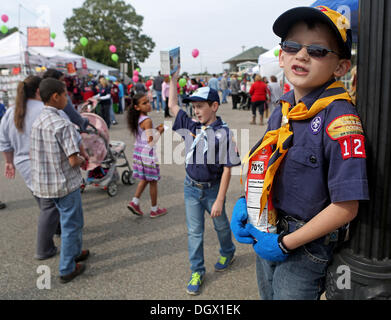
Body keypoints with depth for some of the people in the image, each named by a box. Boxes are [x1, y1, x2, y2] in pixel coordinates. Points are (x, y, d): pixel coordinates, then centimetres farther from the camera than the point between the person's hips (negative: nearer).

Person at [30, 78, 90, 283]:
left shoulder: (37, 122, 3)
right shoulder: (63, 125, -22)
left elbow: (32, 155, 9)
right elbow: (73, 160, -24)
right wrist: (82, 161, -2)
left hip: (44, 182, 8)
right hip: (65, 182, -8)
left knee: (71, 219, 26)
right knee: (71, 224, 9)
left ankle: (75, 252, 43)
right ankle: (67, 270, 21)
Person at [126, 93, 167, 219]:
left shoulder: (137, 119, 5)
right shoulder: (147, 121, -21)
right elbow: (151, 142, -22)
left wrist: (155, 129, 9)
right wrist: (160, 132, -8)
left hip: (138, 151, 8)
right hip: (148, 153, -8)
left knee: (145, 179, 22)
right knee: (152, 181, 6)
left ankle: (135, 202, 16)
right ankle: (154, 209, 18)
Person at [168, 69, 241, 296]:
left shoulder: (223, 132, -19)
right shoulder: (191, 127, -3)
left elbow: (227, 169, -18)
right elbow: (173, 105, 10)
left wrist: (219, 200, -19)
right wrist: (173, 79, 6)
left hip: (213, 189, -4)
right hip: (192, 188, 4)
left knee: (221, 224, 21)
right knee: (194, 232, 10)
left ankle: (228, 253, 49)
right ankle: (197, 271, 26)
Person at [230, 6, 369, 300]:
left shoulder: (339, 118, -23)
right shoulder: (282, 110, 0)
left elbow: (346, 207, -24)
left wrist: (285, 243, -19)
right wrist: (244, 203, -4)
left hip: (304, 251, -7)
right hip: (265, 237, 7)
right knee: (267, 296, 26)